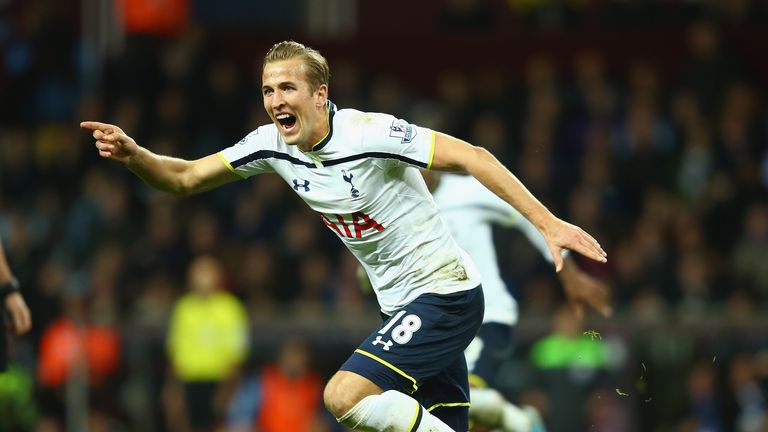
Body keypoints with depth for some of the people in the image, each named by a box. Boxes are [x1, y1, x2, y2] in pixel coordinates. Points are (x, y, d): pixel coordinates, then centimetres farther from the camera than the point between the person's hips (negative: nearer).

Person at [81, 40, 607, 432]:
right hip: (403, 305, 8)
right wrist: (132, 154, -13)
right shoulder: (272, 145, 0)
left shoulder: (370, 133, -21)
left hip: (446, 292, -8)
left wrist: (548, 223, -27)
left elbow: (470, 156, -22)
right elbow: (186, 178, 8)